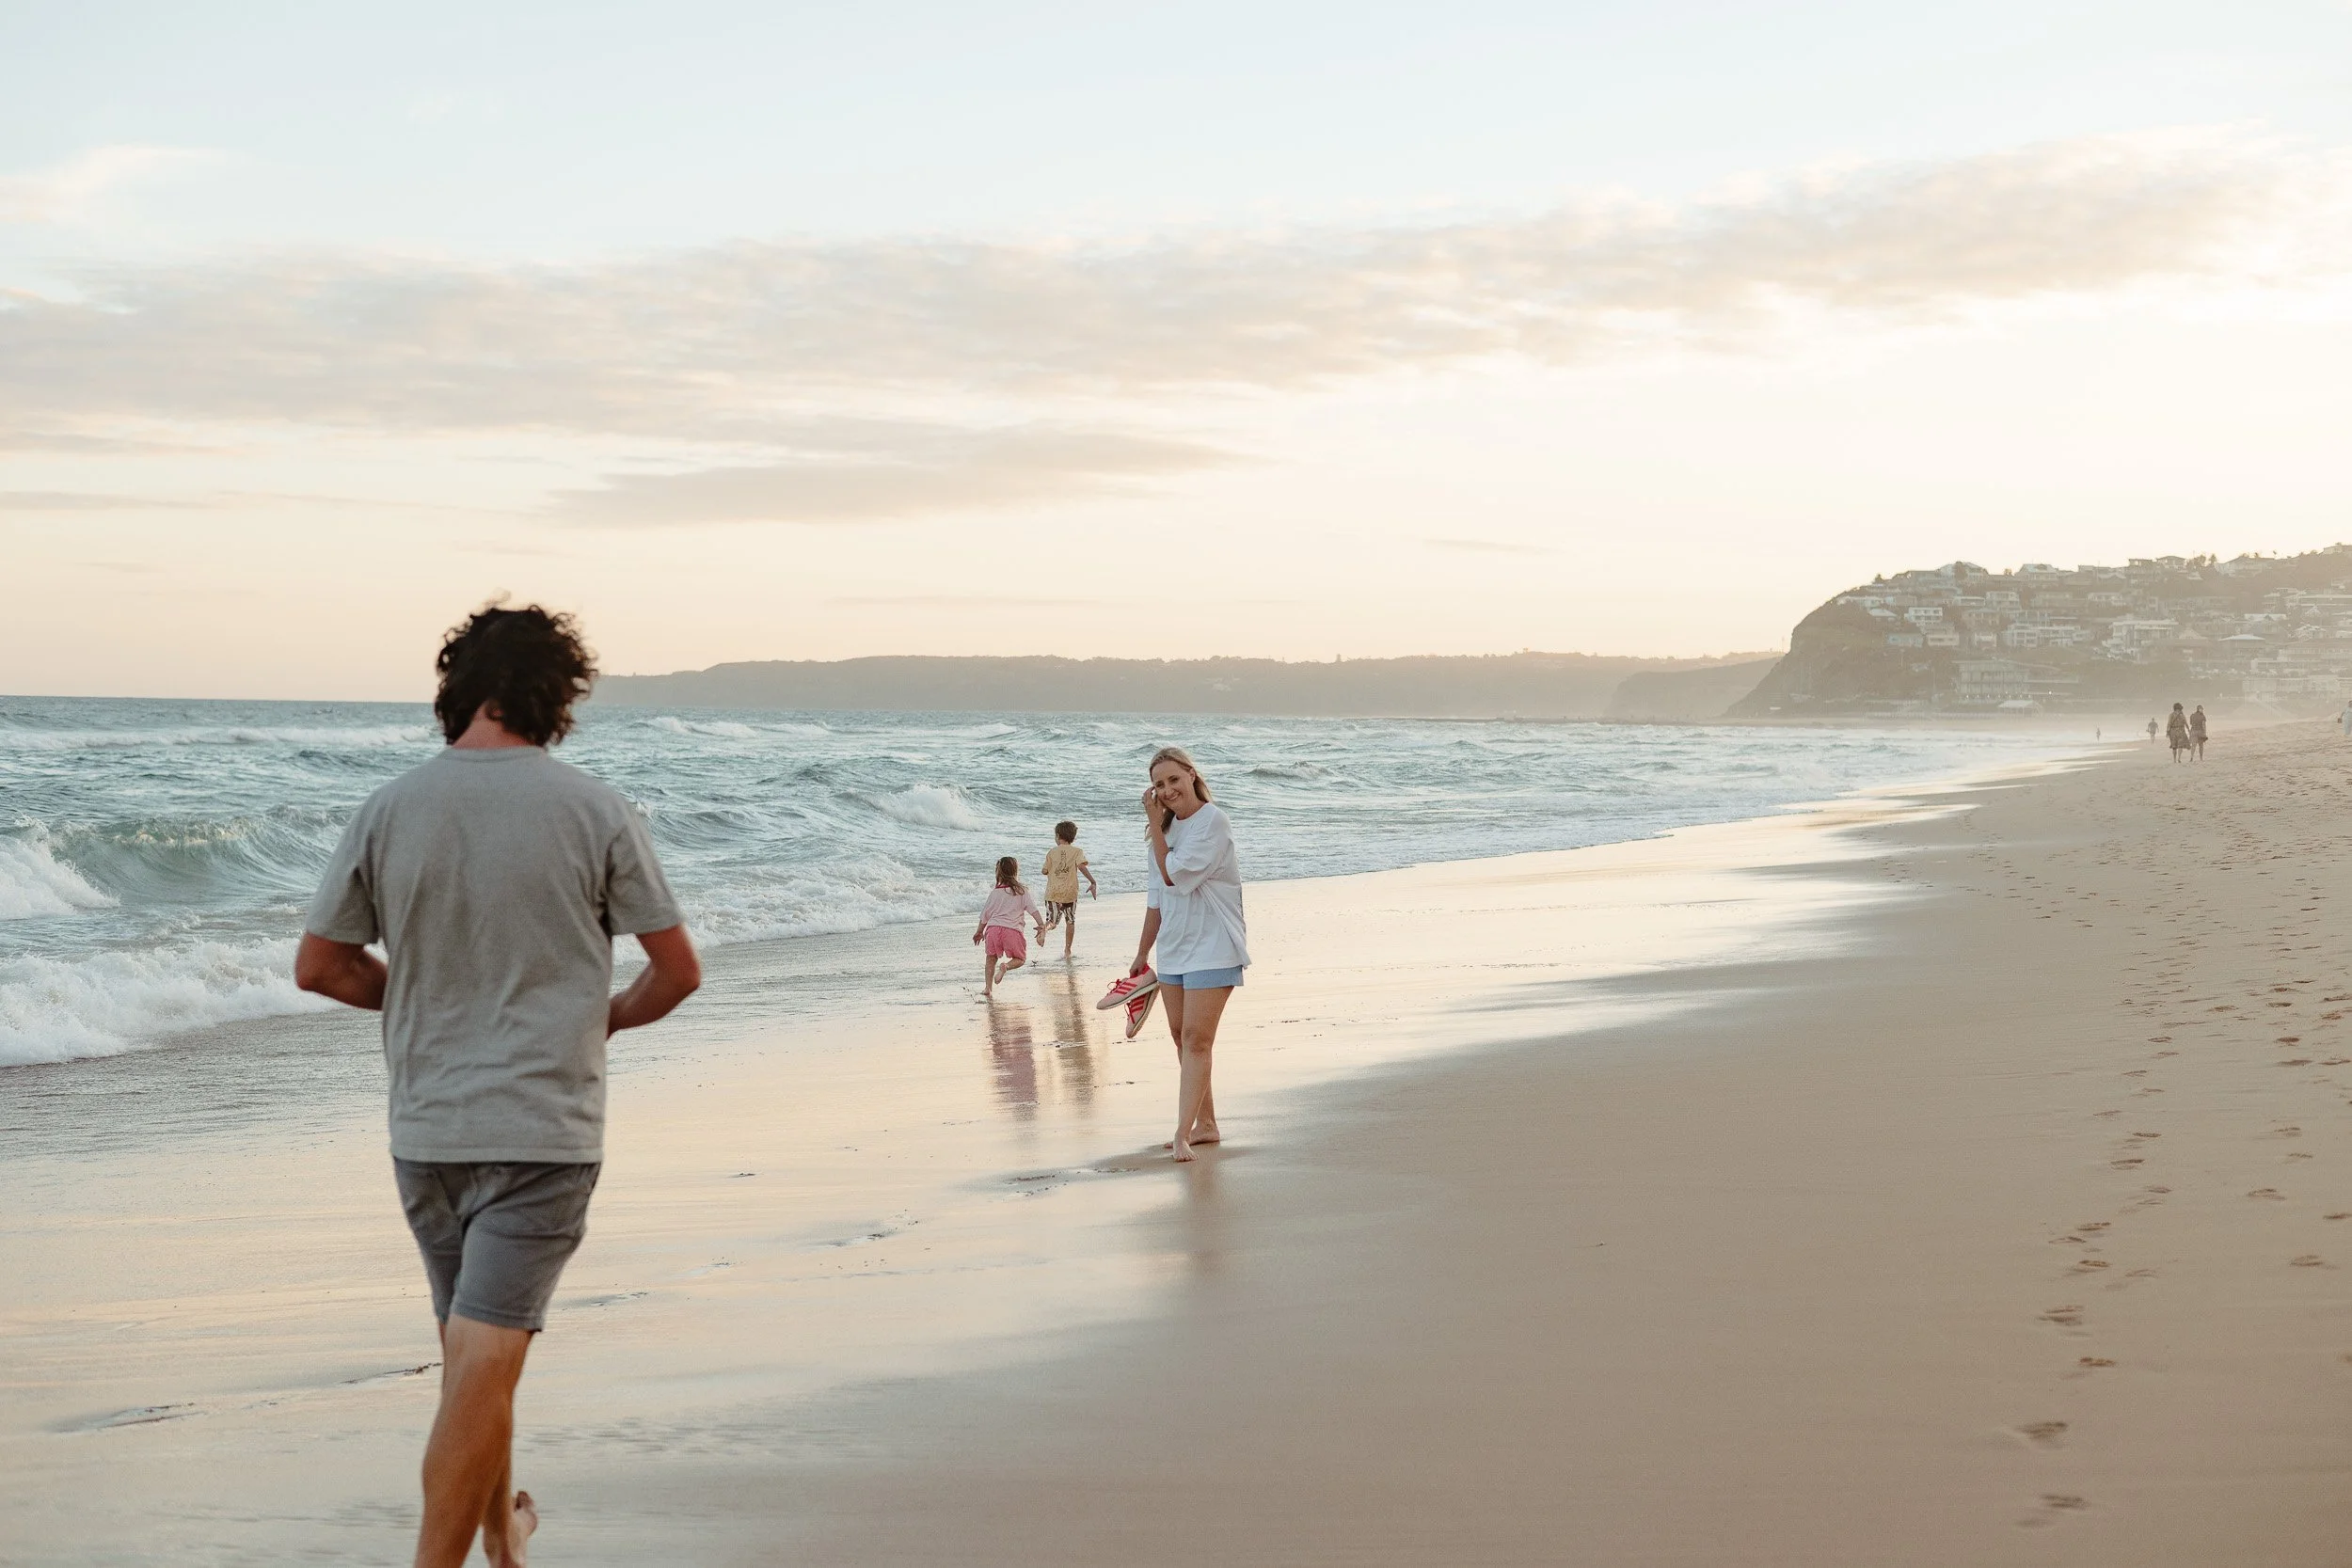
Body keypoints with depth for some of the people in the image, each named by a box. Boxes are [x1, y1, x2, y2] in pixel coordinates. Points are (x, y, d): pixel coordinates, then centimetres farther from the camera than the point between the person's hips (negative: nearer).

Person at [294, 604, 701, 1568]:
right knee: (483, 1363, -6)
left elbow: (319, 966, 4)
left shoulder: (389, 811, -3)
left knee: (473, 1352, 21)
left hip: (425, 1126, 4)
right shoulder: (595, 812, -9)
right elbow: (677, 971, -3)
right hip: (544, 1127, -4)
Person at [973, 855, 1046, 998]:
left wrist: (979, 932, 28)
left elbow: (985, 916, 16)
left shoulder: (995, 892, 12)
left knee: (991, 958, 20)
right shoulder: (1022, 892, 7)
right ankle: (1006, 966, -18)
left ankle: (988, 987, 11)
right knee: (1020, 959, 14)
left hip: (993, 928, 2)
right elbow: (1033, 910, -2)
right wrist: (1042, 926, -2)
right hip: (1012, 929, -2)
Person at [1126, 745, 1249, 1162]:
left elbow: (1175, 877, -19)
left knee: (1196, 1039, -14)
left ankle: (1183, 1134, -20)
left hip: (1212, 948, -8)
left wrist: (1155, 826, -12)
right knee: (1181, 1036, 11)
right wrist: (1142, 954, 18)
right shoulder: (1168, 827, 12)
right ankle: (1205, 1124, 20)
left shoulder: (1212, 821, -13)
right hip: (1173, 948, 8)